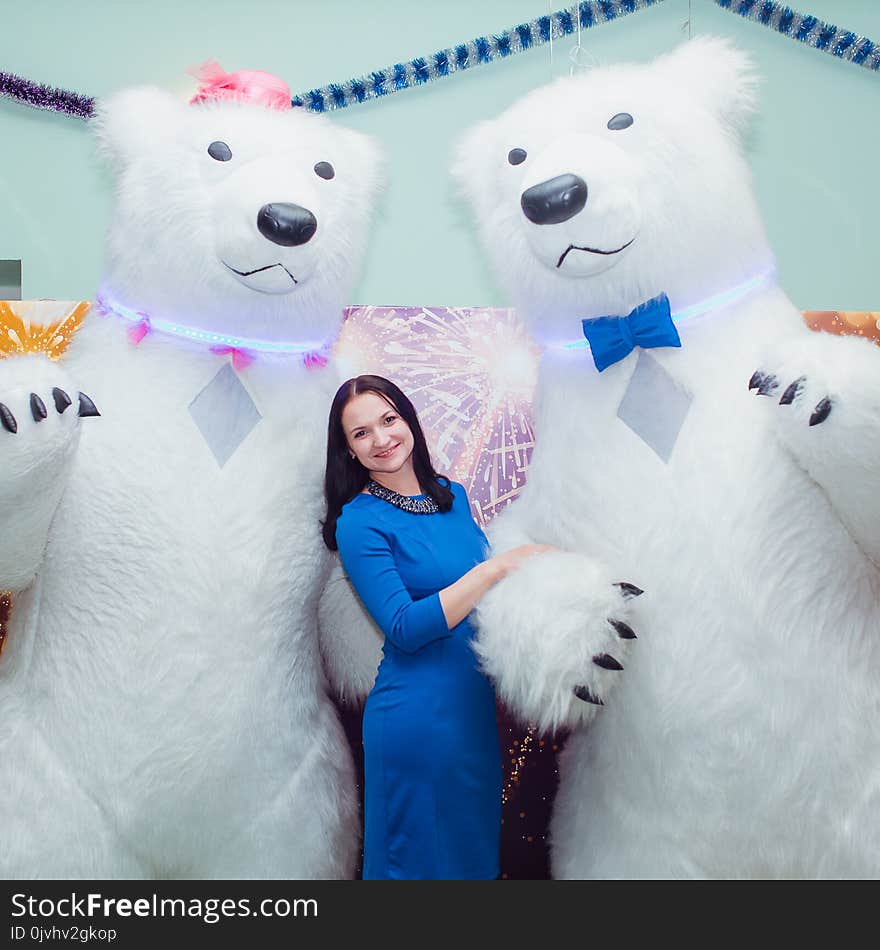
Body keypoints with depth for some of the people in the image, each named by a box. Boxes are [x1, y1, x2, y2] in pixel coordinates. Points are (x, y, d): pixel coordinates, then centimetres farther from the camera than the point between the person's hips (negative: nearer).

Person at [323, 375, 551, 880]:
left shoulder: (453, 495, 6)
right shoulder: (359, 521, -13)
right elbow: (405, 629, -21)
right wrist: (498, 566, -20)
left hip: (477, 704, 6)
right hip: (418, 718, -6)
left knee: (477, 844, 21)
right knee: (422, 855, 9)